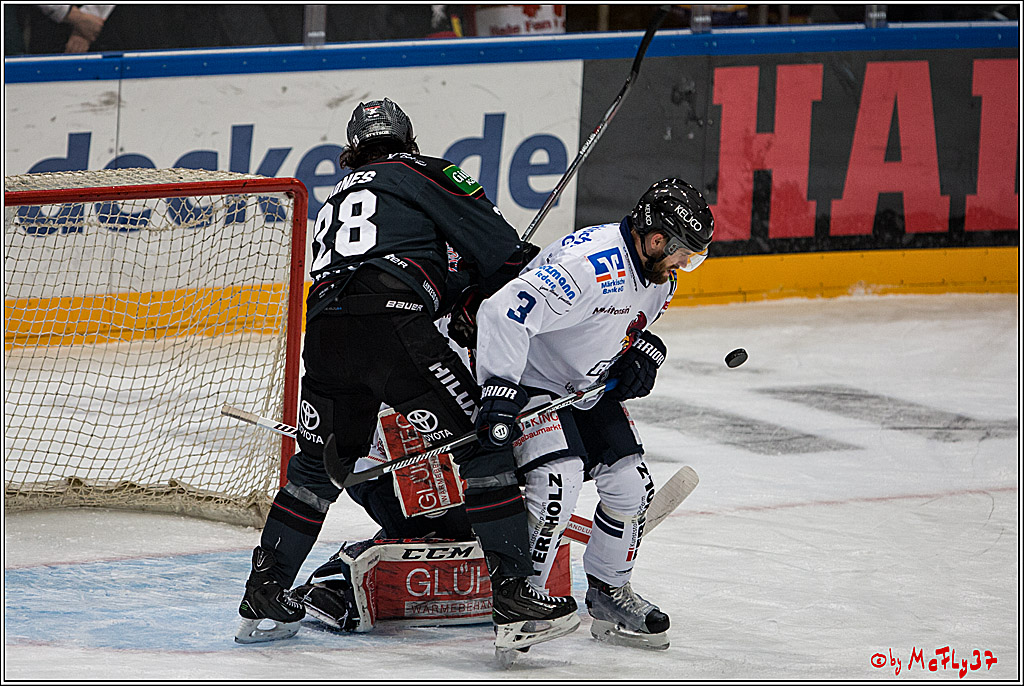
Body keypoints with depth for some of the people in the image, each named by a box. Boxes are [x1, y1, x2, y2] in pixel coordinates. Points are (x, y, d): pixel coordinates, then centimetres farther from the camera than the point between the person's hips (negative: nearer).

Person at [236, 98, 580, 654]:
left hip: (324, 330, 6)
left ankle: (263, 597, 24)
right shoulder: (420, 172, 19)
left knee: (320, 461, 23)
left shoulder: (335, 202, 37)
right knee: (479, 441, 0)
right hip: (392, 323, -6)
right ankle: (514, 597, -8)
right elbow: (495, 244, 9)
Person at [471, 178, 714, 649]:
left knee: (631, 484, 3)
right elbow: (503, 311, -39)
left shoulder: (657, 275, -2)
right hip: (530, 379, -9)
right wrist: (499, 392, -43)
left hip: (588, 387, 9)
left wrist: (643, 353, 0)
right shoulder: (590, 264, -33)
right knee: (559, 475, -26)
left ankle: (609, 593, 21)